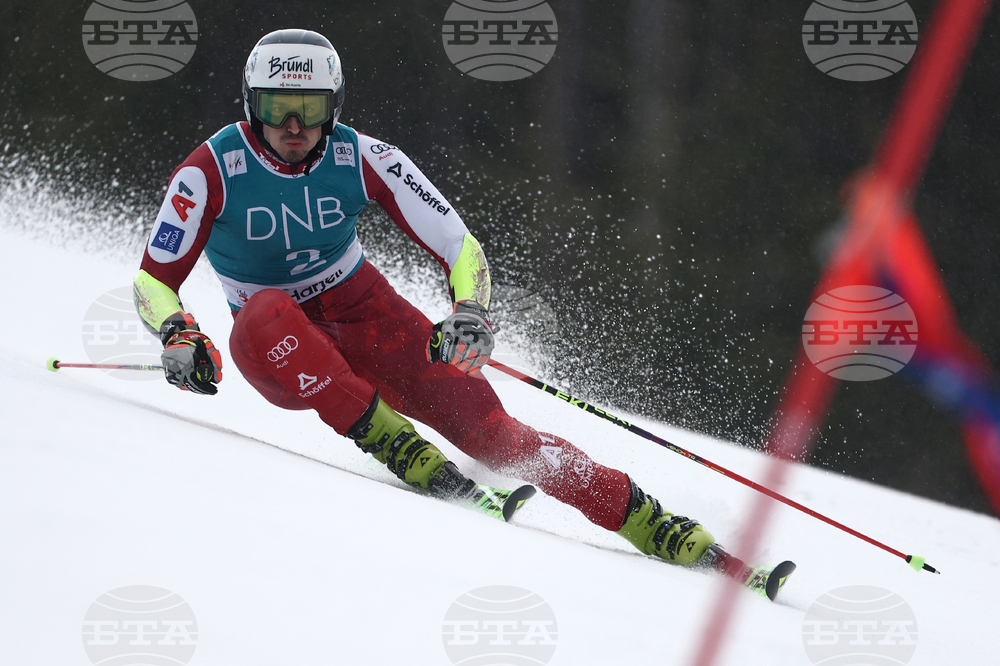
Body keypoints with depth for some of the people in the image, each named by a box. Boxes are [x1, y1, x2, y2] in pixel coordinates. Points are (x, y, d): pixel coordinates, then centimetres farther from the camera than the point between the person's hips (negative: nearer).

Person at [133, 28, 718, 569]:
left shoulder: (362, 158, -13)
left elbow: (458, 247, -10)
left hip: (360, 311, 1)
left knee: (465, 407, -21)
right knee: (266, 315, -39)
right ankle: (395, 445, -38)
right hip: (277, 348, -1)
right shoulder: (212, 171, -17)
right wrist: (178, 336, -31)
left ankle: (646, 521, -24)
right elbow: (155, 278, -10)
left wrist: (471, 312, -30)